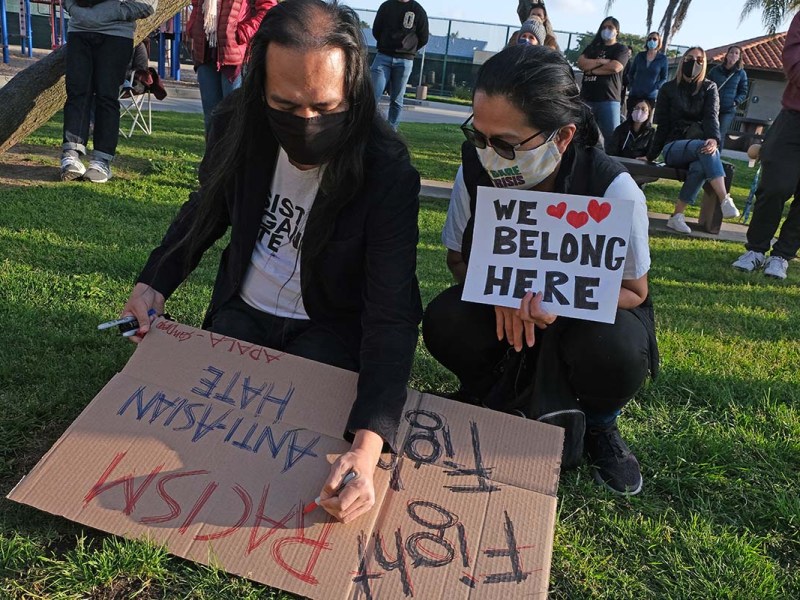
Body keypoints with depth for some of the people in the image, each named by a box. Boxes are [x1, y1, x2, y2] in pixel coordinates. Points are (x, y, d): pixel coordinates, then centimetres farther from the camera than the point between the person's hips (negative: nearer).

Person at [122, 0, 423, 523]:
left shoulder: (388, 173, -27)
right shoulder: (237, 125, -15)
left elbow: (392, 316, -32)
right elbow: (209, 209, 8)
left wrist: (367, 446, -44)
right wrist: (155, 283, -7)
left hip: (327, 327, -3)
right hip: (243, 310, 4)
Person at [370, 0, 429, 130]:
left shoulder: (418, 11, 3)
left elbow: (423, 39, 6)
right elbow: (375, 31, 12)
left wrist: (407, 50, 14)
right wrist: (387, 46, 15)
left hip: (405, 61, -1)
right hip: (383, 57, 1)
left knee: (396, 100, 2)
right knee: (373, 95, -10)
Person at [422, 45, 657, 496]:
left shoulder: (614, 191, -28)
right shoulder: (475, 169, -20)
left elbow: (633, 290, -14)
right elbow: (458, 258, -5)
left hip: (594, 311, -2)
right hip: (503, 310, 2)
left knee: (617, 352, -36)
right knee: (444, 322, -28)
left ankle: (597, 424, 3)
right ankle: (497, 401, 5)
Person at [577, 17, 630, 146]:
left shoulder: (621, 48, 8)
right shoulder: (593, 47, 19)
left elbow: (614, 67, -10)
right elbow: (581, 63, 2)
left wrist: (592, 70, -1)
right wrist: (601, 61, -7)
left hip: (608, 98, -4)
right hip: (586, 97, 4)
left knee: (611, 136, -8)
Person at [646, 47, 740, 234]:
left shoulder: (709, 88, 12)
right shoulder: (668, 88, 11)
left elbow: (712, 116, -6)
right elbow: (662, 124, 10)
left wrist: (714, 139, -27)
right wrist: (651, 155, 5)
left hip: (700, 145, 1)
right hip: (674, 147, -1)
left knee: (701, 167, -37)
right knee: (703, 149, -36)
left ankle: (677, 216, -31)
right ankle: (725, 201, -47)